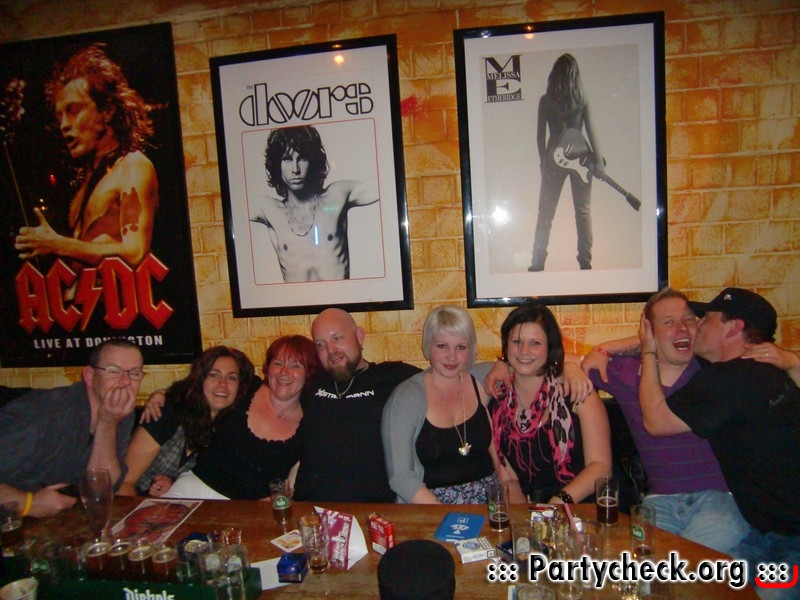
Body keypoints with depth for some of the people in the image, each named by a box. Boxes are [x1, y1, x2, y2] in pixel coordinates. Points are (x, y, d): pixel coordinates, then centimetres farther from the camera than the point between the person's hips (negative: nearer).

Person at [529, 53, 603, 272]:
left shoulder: (545, 100, -2)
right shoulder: (582, 99, -2)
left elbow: (540, 135, 0)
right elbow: (590, 131, -4)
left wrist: (543, 160, 12)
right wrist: (598, 160, -1)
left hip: (553, 157, 0)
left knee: (545, 212, 7)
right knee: (583, 210, 7)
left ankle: (538, 261, 6)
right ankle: (585, 260, 6)